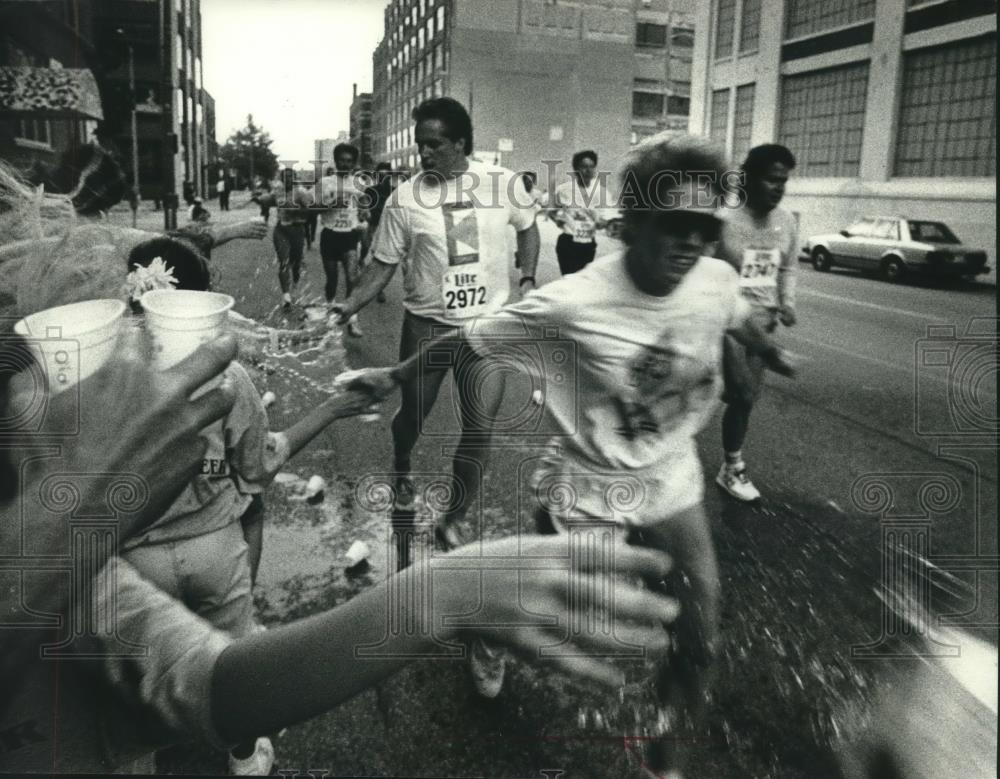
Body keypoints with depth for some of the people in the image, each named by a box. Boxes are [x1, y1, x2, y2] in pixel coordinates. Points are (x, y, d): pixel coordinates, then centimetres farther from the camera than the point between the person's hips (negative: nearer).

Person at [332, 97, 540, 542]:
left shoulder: (503, 183, -4)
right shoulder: (404, 198, -6)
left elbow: (528, 227, 14)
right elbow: (384, 264, 0)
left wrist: (527, 280, 1)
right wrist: (351, 305, -13)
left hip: (488, 324, 0)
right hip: (425, 324, 0)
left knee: (480, 427, -1)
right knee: (413, 414, 13)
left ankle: (455, 517, 19)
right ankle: (401, 471, 48)